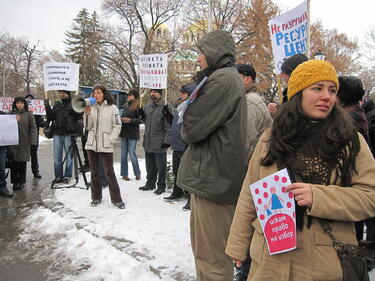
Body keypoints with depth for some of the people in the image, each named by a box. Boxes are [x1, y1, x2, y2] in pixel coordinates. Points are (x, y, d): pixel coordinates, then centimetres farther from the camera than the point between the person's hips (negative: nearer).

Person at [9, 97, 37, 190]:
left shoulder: (29, 114, 2)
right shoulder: (11, 114, 8)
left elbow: (33, 128, 0)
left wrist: (32, 141, -6)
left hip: (24, 142, -1)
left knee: (23, 162, 5)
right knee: (14, 162, 2)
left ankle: (22, 182, 16)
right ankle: (15, 182, 12)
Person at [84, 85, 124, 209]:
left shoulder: (112, 108, -2)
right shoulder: (91, 108, 9)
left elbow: (117, 125, -2)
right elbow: (87, 127, 6)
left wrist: (110, 139, -10)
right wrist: (87, 114, -8)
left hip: (106, 145, -4)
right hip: (92, 144, 4)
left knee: (109, 173, -5)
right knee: (94, 172, 11)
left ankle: (116, 199, 5)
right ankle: (96, 197, 23)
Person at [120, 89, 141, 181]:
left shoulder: (138, 106, -10)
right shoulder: (126, 105, 11)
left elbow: (140, 120, -13)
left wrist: (130, 120, -20)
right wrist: (122, 119, 3)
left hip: (133, 133, -6)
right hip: (124, 132, 7)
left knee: (132, 154, -4)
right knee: (123, 154, 9)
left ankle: (137, 173, 14)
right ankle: (124, 174, 19)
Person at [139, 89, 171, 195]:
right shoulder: (147, 107, 13)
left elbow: (168, 126, -13)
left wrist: (167, 140, -17)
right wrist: (142, 116, 4)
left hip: (159, 143, -7)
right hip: (148, 142, 7)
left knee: (160, 166, 4)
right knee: (150, 165, 17)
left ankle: (161, 185, 16)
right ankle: (150, 183, 30)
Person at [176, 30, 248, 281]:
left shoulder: (222, 79, -13)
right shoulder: (230, 78, 19)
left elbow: (191, 128, -16)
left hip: (213, 179, -10)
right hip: (212, 176, 10)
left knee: (211, 257, 0)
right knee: (203, 249, 23)